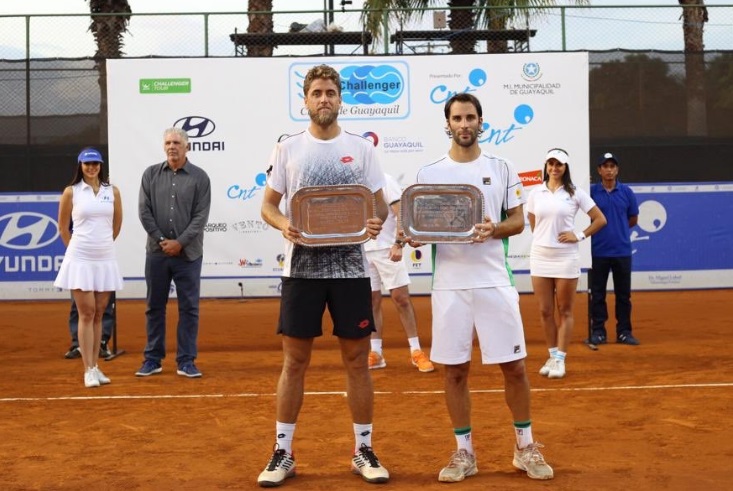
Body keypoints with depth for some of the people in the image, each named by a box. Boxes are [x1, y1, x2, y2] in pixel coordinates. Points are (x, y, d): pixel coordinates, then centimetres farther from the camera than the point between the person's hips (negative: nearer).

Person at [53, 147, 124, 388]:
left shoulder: (113, 192, 5)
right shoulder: (71, 192, -1)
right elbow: (63, 228, 8)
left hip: (105, 259, 3)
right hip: (80, 260, -3)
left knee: (98, 314, 7)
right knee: (87, 313, -5)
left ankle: (95, 366, 14)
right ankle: (88, 370, -3)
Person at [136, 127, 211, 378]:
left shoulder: (199, 177, 0)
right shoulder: (151, 174, 6)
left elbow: (201, 216, -5)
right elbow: (144, 211, 1)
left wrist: (180, 242, -12)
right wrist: (161, 240, -8)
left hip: (188, 254, -2)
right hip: (157, 252, 2)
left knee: (189, 308, 2)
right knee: (154, 306, 8)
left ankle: (186, 361, 9)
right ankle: (153, 359, 17)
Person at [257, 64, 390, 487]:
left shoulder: (361, 148, 4)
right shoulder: (288, 148, 4)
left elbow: (380, 204, 6)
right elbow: (268, 204, 7)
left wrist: (377, 222, -17)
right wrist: (283, 224, -15)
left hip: (350, 267, 0)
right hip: (302, 268, 0)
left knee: (358, 360, 5)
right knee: (295, 361, 4)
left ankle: (364, 451, 17)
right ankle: (283, 453, 14)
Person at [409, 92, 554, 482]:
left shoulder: (501, 168, 5)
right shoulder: (429, 174, 6)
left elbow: (518, 220, 4)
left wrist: (494, 229, -16)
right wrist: (414, 236, -15)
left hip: (494, 282, 0)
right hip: (449, 285, 1)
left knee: (513, 366, 3)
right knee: (455, 370, 5)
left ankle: (525, 447, 20)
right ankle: (464, 452, 17)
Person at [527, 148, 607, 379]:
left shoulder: (575, 193, -2)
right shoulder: (536, 193, 6)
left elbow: (600, 220, 1)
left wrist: (580, 235, -7)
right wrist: (543, 238, 10)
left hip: (566, 257, -3)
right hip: (540, 256, 3)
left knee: (565, 311, 3)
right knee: (545, 311, 6)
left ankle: (560, 359, 7)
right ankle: (552, 355, 18)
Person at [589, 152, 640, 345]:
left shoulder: (626, 192, 5)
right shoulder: (591, 191, -1)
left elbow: (633, 219, 13)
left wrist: (617, 228, 10)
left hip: (622, 251, 2)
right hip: (598, 251, -1)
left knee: (623, 293, 6)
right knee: (597, 293, 4)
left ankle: (624, 332, 13)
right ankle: (598, 331, 12)